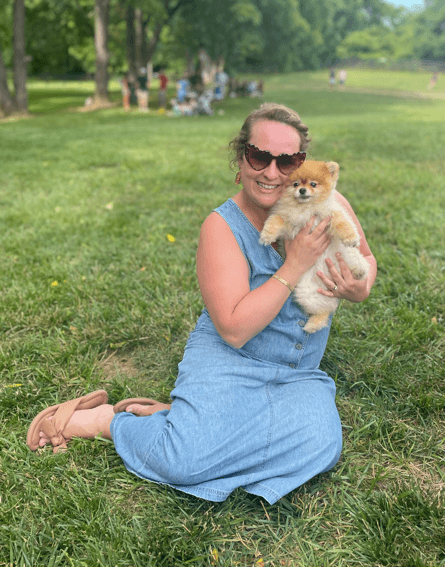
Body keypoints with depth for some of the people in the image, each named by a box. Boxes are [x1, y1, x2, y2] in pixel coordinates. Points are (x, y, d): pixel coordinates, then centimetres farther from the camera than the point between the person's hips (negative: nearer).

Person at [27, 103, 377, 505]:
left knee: (319, 446, -28)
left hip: (296, 374, 5)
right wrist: (294, 267, -25)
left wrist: (359, 289, -9)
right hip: (229, 361, -4)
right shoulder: (222, 227, -14)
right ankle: (100, 418, 3)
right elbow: (235, 330, -21)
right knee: (184, 461, -29)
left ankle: (180, 417, -8)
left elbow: (365, 260, 15)